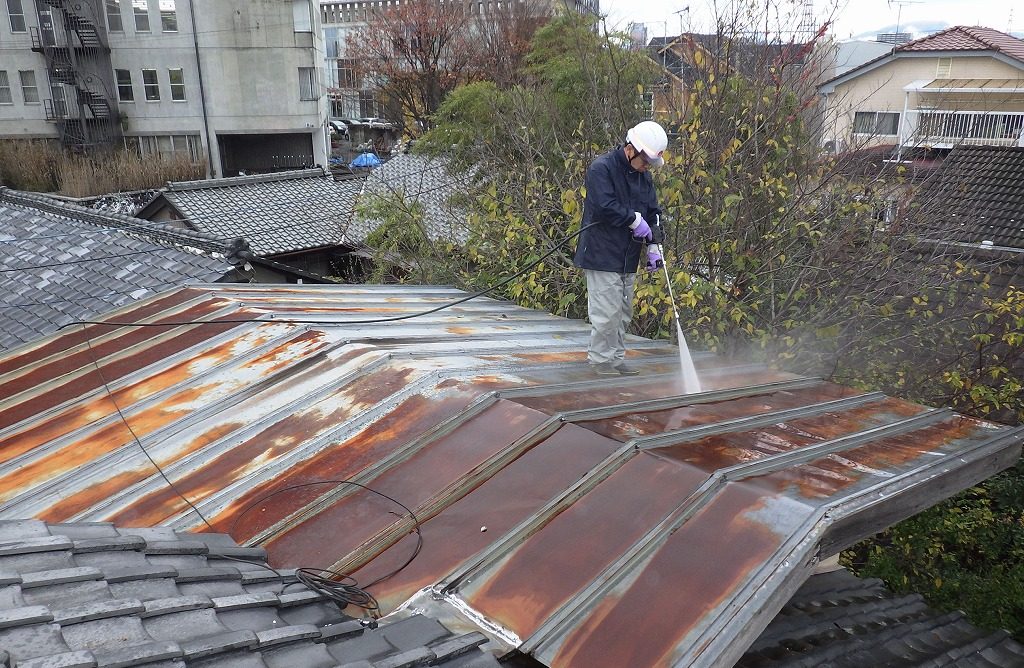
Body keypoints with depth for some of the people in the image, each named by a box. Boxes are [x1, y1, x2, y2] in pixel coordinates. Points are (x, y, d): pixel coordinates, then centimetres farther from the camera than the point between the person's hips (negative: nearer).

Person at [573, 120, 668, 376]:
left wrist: (653, 246, 4)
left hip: (628, 258, 8)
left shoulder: (643, 176, 14)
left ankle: (616, 358, 22)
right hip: (602, 254, -8)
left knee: (623, 312, 12)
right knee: (607, 311, -7)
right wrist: (635, 219, -12)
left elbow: (652, 213, 15)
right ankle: (600, 359, 6)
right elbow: (605, 206, -21)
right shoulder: (601, 168, -11)